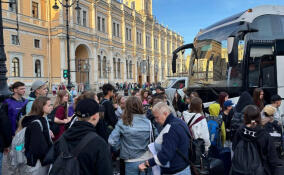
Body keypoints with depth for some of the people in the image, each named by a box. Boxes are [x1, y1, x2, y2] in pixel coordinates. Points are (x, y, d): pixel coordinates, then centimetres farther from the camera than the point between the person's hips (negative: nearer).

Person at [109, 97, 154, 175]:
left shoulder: (122, 123, -12)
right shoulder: (147, 122, -11)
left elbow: (112, 141, -13)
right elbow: (152, 140, -7)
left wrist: (121, 147, 3)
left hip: (131, 162, 0)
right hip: (147, 160, 1)